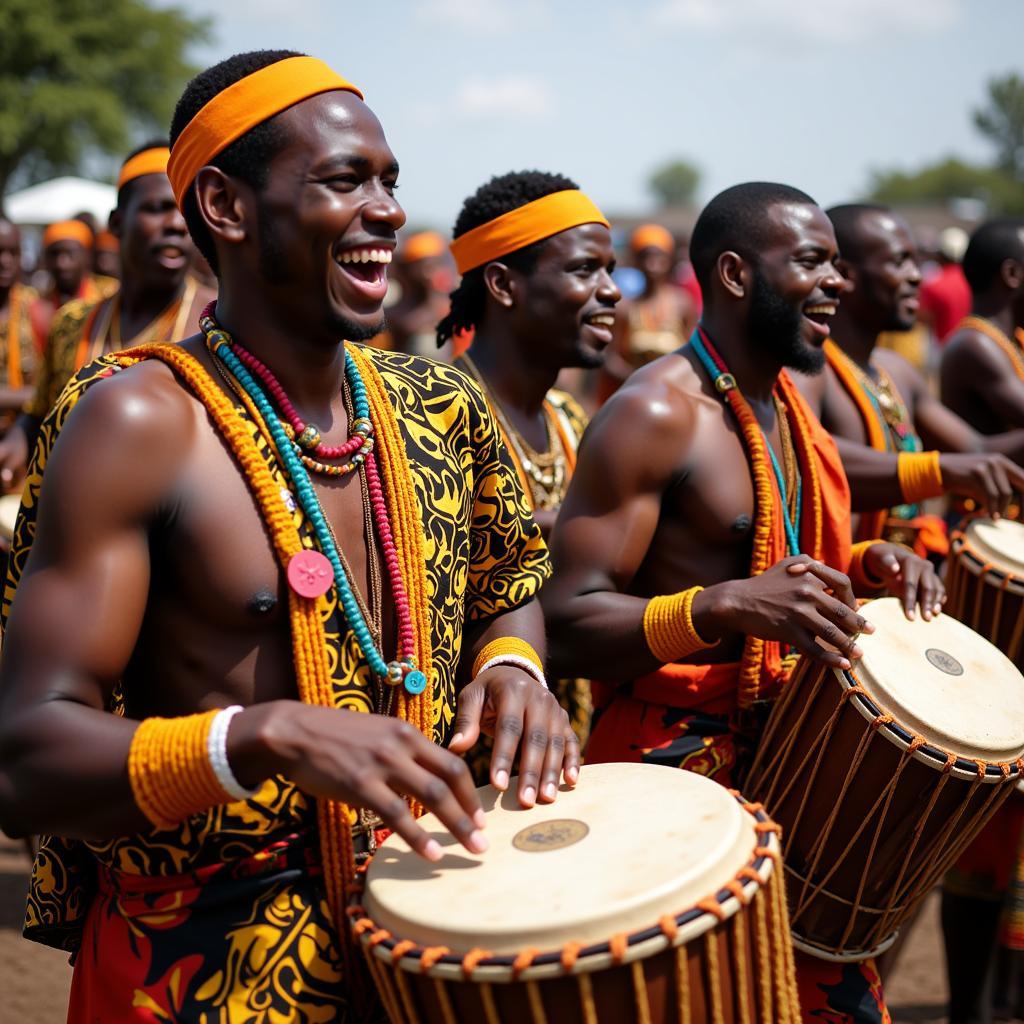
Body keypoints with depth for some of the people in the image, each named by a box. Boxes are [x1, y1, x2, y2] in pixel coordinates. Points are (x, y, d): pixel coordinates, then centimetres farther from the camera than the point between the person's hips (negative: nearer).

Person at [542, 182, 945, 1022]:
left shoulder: (788, 405, 11)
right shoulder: (656, 413, -16)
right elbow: (566, 623, -20)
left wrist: (864, 565, 4)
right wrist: (727, 605, -33)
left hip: (788, 753, 8)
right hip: (678, 762, -8)